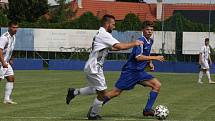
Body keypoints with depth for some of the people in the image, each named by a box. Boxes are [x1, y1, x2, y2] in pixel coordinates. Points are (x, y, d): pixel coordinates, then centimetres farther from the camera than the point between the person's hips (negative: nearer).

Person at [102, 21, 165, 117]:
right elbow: (138, 57, -27)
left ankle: (147, 109, -7)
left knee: (157, 85, -6)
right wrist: (155, 58, -24)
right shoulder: (141, 41, -16)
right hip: (130, 71, -8)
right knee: (116, 92, -6)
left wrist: (149, 63, 10)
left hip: (140, 72, 8)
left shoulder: (150, 41, 11)